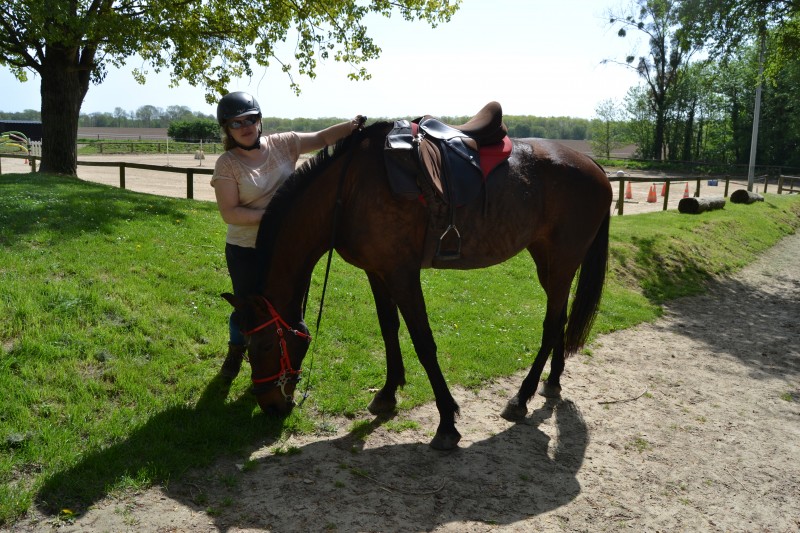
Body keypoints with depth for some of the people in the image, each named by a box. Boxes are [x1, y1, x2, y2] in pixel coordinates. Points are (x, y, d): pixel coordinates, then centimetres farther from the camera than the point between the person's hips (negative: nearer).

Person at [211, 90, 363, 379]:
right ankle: (236, 350, 45)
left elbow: (321, 138, 1)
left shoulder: (282, 144, -2)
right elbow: (229, 213, -16)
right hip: (245, 251, -2)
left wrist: (352, 126, -17)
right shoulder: (226, 164, -11)